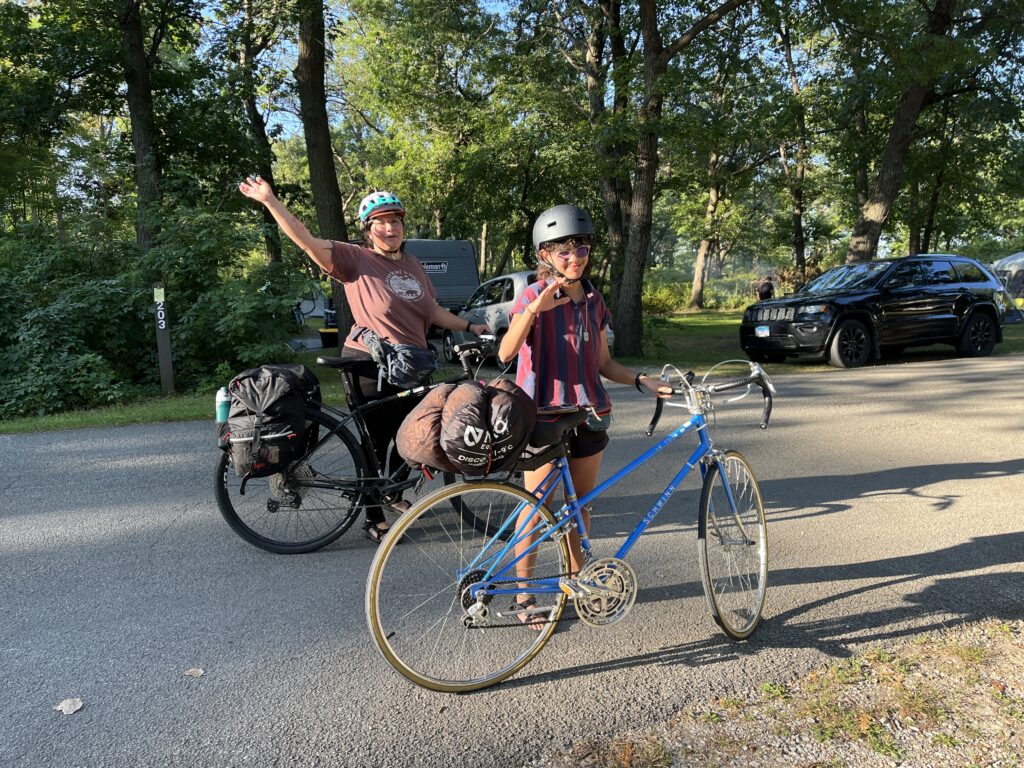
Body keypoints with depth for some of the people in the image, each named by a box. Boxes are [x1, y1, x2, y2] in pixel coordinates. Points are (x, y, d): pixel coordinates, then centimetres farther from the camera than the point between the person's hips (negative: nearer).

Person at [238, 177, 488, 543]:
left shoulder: (412, 264, 11)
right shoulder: (355, 259, -9)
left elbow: (433, 311, 16)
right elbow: (307, 241, -20)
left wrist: (468, 326, 12)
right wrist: (269, 200, -27)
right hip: (371, 366, -6)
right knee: (378, 442, 2)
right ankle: (374, 518, 18)